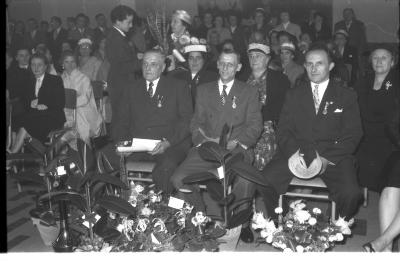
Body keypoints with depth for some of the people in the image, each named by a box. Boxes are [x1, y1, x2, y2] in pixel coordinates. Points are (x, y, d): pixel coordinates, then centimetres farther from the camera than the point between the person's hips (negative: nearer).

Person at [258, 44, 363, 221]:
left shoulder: (347, 96, 10)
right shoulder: (294, 94, 16)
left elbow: (352, 135, 2)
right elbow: (283, 129, 8)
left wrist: (327, 159, -13)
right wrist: (293, 152, -15)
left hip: (333, 157, -1)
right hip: (297, 153, 2)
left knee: (351, 194, -29)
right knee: (264, 182, -23)